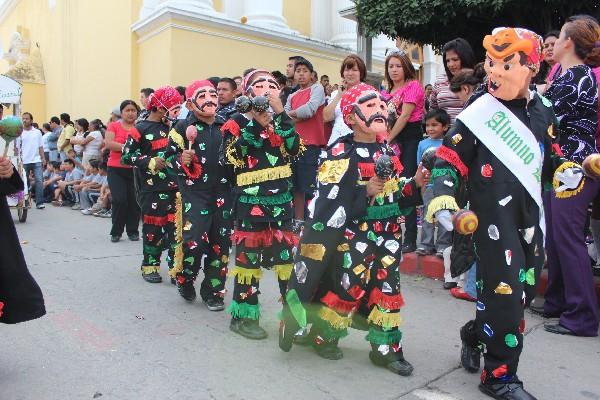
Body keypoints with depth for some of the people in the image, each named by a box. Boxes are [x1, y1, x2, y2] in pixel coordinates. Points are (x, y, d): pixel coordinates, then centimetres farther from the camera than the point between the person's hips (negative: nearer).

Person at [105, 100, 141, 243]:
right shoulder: (113, 126, 4)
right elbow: (108, 143, -8)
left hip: (135, 170, 1)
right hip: (116, 169, -1)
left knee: (134, 201, 2)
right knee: (119, 200, -6)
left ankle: (133, 231, 17)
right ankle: (116, 232, 10)